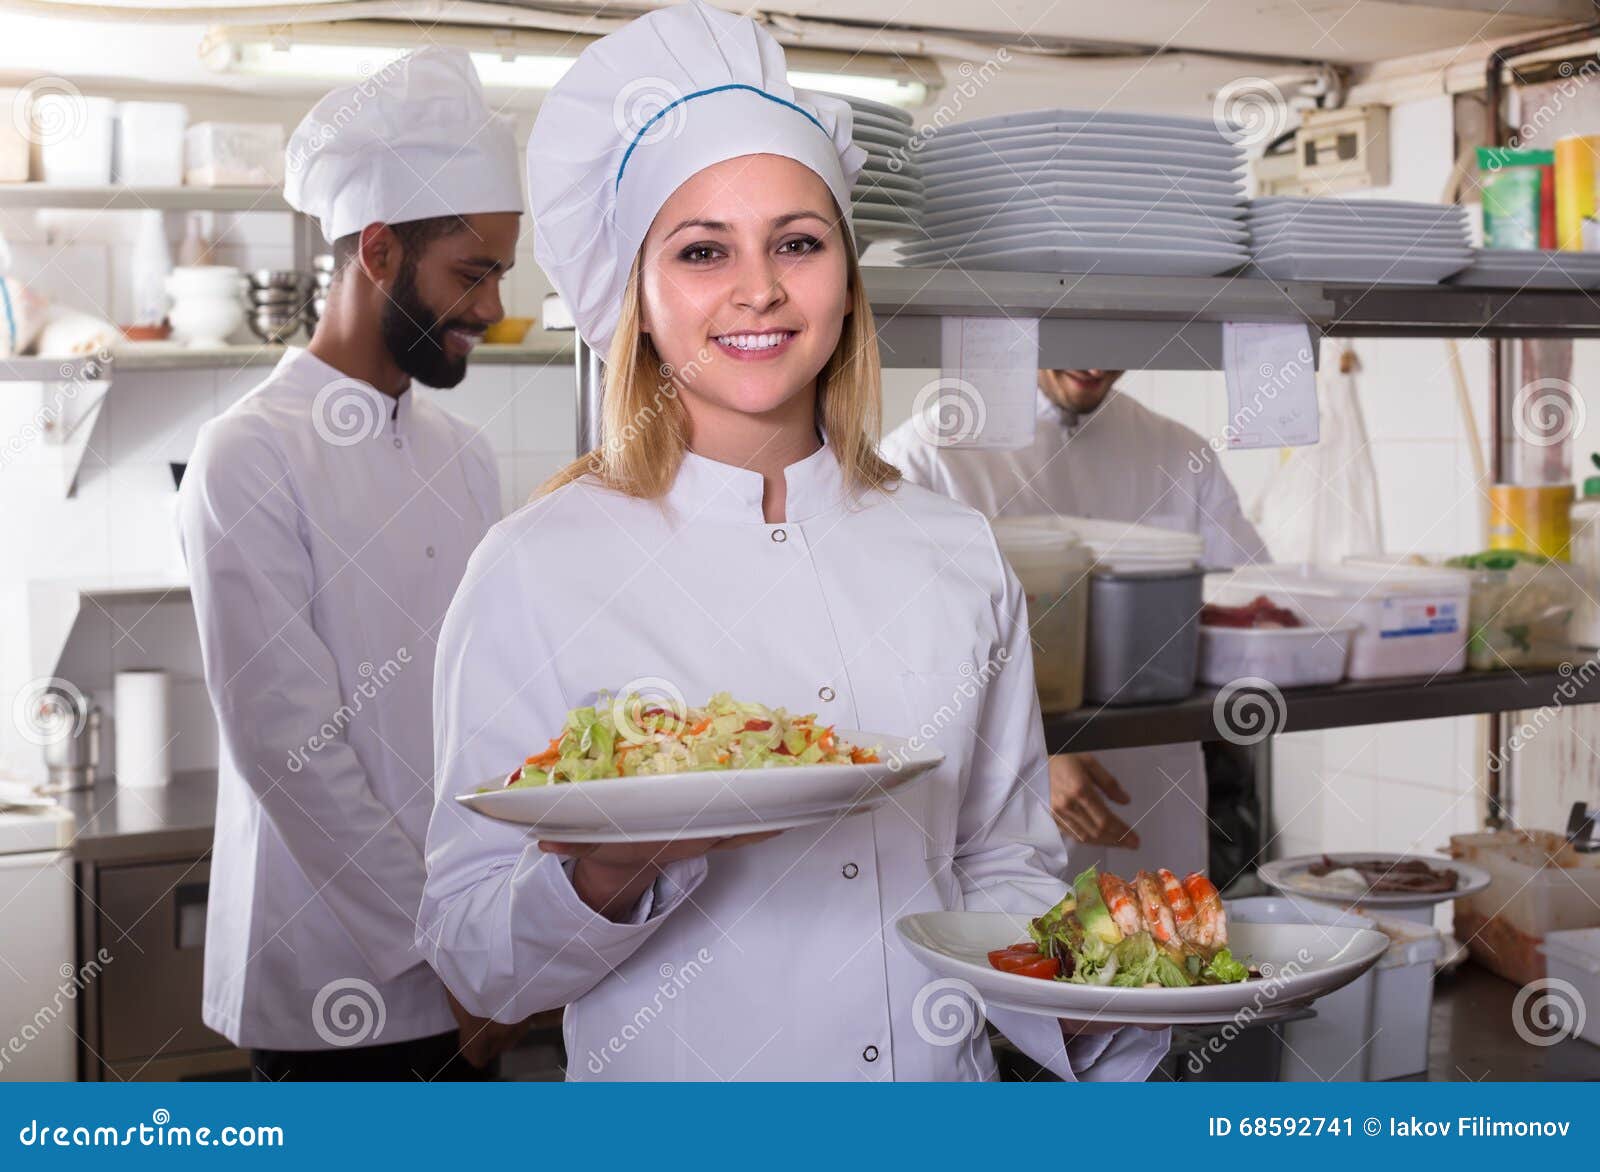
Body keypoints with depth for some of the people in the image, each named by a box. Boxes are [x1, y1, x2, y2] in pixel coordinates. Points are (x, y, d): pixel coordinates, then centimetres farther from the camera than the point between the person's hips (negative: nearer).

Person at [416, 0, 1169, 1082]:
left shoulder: (959, 556, -1)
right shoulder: (537, 568, -12)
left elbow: (1001, 861, 7)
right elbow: (477, 961, -12)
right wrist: (614, 873, -30)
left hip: (945, 1077, 3)